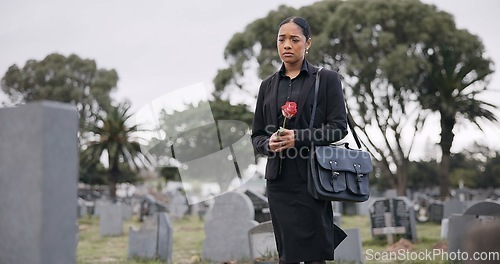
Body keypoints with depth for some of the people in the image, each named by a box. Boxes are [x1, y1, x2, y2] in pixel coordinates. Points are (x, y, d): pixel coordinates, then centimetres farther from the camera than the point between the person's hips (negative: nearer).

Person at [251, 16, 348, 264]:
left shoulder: (326, 79, 2)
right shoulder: (268, 85, 14)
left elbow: (339, 127, -5)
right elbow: (257, 135, 14)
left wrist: (298, 138, -17)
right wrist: (268, 144, -9)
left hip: (313, 177, -4)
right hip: (279, 179, 4)